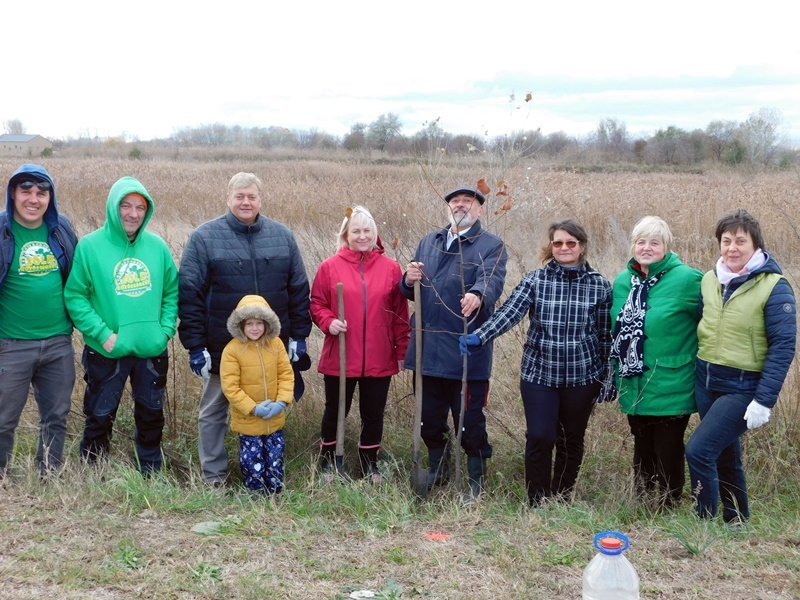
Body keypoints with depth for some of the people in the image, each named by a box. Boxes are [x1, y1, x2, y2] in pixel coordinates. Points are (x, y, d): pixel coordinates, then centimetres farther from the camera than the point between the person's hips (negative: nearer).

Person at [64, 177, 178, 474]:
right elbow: (74, 296, -10)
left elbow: (172, 292, 8)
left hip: (152, 350, 3)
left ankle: (152, 476, 36)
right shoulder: (90, 246, -9)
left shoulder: (157, 246, 1)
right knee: (100, 417, 11)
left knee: (151, 415, 17)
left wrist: (166, 329, -3)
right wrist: (103, 334, -16)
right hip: (106, 352, -3)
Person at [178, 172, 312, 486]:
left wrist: (299, 335, 4)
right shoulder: (204, 237, -5)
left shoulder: (282, 236, 4)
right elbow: (189, 294, -8)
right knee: (214, 411, 11)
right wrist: (195, 345, -11)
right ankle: (213, 477, 27)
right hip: (221, 347, -2)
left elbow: (298, 289, 7)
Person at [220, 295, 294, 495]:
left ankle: (276, 494, 31)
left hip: (275, 419, 3)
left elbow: (286, 374, 0)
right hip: (247, 420, -3)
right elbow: (230, 387, -15)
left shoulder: (275, 344, -4)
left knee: (275, 459, 13)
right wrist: (253, 408, -19)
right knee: (252, 461, 7)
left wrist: (282, 402, -13)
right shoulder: (232, 350, -15)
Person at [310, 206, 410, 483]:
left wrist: (402, 351, 4)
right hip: (339, 358, -1)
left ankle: (369, 463, 29)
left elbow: (400, 313, 4)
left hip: (379, 360, 1)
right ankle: (328, 460, 31)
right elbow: (316, 304, 5)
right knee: (335, 411, 12)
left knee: (373, 414, 11)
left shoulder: (391, 268, 2)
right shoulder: (329, 267, -1)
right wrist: (328, 322, -16)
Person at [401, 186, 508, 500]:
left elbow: (491, 280, -22)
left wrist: (477, 295, -45)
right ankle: (437, 470, 37)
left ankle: (477, 481, 21)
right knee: (430, 420, 17)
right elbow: (409, 291, 14)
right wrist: (409, 280, -10)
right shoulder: (429, 242, 15)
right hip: (427, 350, 5)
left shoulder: (492, 246, -2)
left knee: (471, 422, 3)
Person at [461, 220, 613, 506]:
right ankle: (537, 503, 10)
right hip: (539, 374, -1)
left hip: (582, 377, 1)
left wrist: (609, 379, 4)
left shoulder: (600, 285, -1)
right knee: (539, 437, -8)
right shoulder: (535, 280, -2)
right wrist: (479, 336, -32)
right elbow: (509, 312, -16)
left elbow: (607, 335, 3)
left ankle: (562, 501, 31)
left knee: (572, 440, 12)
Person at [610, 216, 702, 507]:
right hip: (634, 388, 6)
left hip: (670, 389, -6)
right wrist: (617, 373, 18)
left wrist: (698, 364, -8)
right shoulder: (622, 281, 6)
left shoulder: (686, 279, -14)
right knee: (643, 451, 19)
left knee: (668, 452, 6)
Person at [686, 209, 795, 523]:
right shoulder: (710, 279, 4)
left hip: (743, 387, -6)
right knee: (725, 455, 15)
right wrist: (698, 373, 13)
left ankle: (704, 524, 3)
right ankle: (736, 522, 31)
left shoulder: (774, 287, -13)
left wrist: (764, 401, -18)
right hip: (706, 382, 6)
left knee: (698, 450, -13)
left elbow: (783, 346, -14)